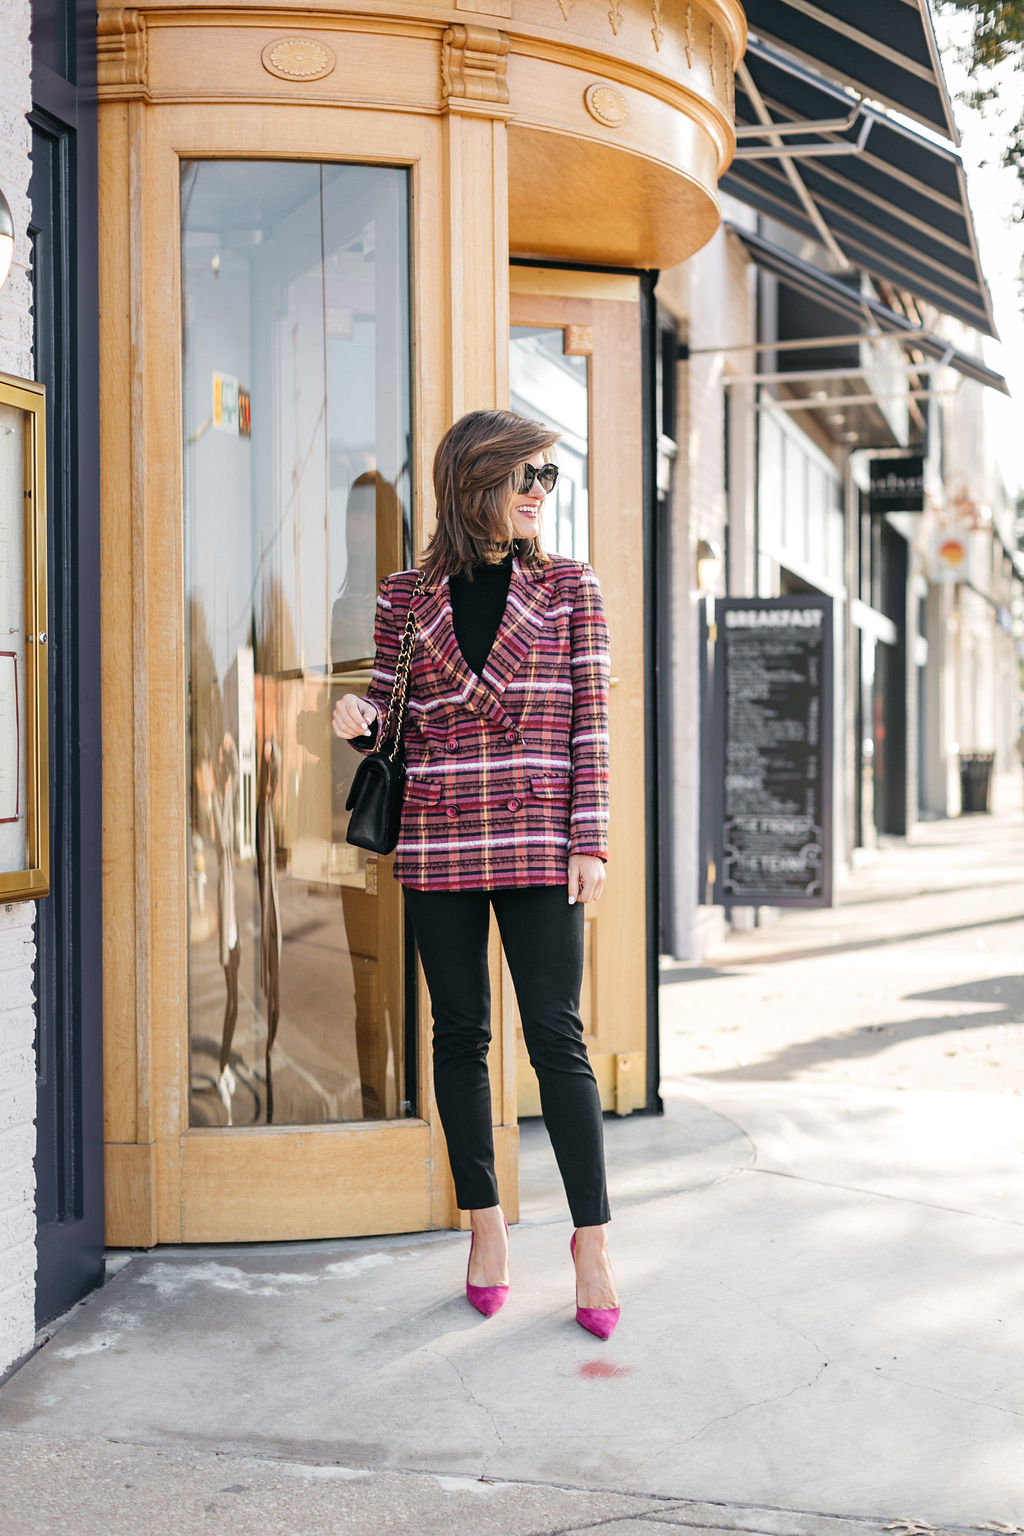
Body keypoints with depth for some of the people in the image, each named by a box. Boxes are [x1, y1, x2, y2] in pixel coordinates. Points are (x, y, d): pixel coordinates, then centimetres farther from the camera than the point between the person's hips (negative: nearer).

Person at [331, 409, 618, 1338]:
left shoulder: (571, 589, 5)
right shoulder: (407, 597, 6)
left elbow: (590, 722, 2)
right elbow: (391, 721, 13)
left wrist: (591, 841, -5)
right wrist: (360, 721, -11)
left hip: (537, 842, -1)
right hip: (437, 843, 2)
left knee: (556, 1035, -3)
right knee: (460, 1034, 8)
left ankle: (592, 1242, 5)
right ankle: (485, 1224, 22)